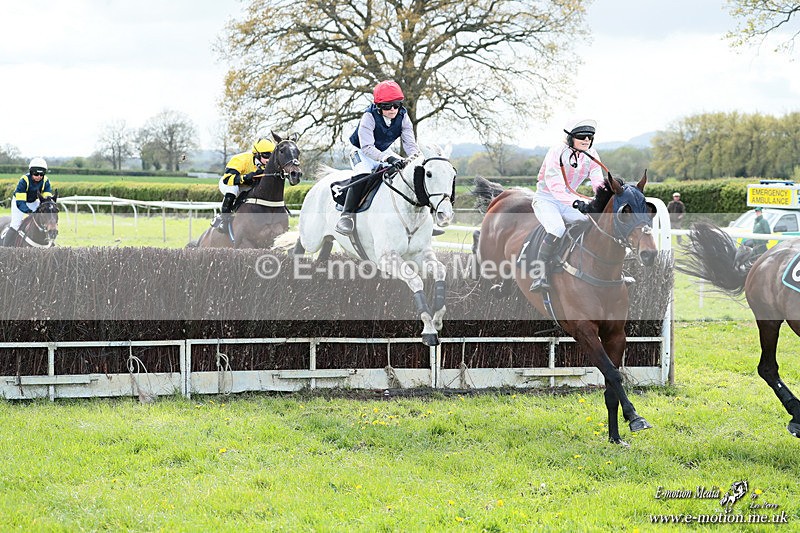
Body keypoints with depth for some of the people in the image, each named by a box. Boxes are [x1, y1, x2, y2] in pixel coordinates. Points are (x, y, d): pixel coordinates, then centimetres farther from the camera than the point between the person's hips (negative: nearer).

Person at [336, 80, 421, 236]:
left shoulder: (402, 116, -13)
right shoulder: (369, 117, -28)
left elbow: (410, 143, -14)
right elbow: (367, 147, -36)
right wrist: (388, 158, -49)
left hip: (385, 152, 5)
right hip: (362, 153, -5)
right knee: (362, 175, -34)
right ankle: (346, 215, -32)